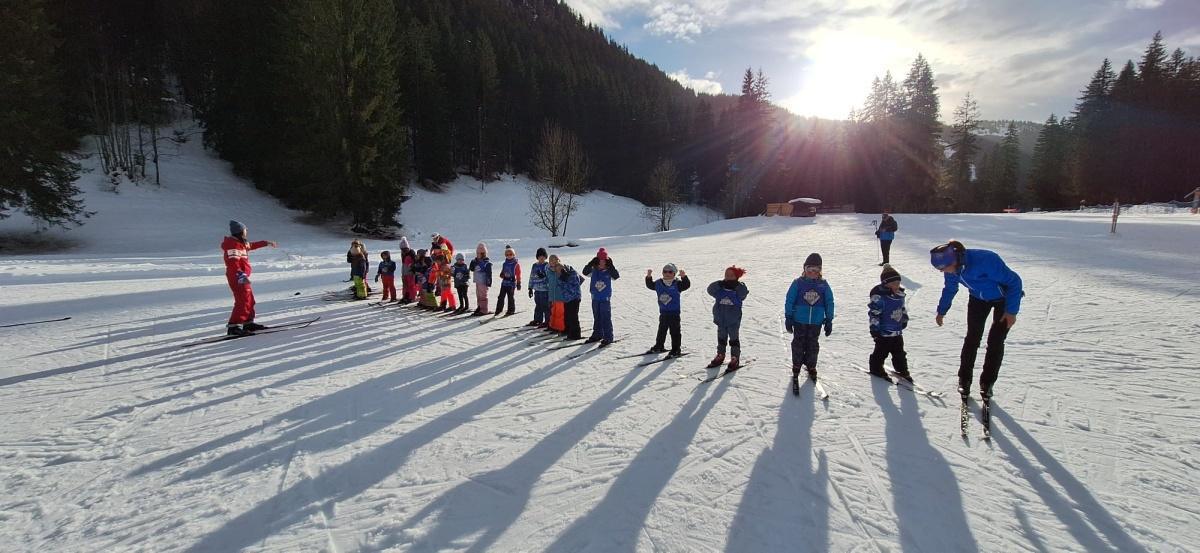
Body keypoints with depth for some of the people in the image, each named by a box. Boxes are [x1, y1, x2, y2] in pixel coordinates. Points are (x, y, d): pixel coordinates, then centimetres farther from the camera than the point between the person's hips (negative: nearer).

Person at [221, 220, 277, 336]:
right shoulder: (233, 245, -17)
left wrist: (266, 243, 43)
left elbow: (252, 245, 34)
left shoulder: (241, 243, 13)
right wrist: (241, 276, -37)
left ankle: (248, 323, 26)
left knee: (249, 300, 16)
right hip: (237, 278, -11)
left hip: (242, 277, 11)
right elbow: (233, 263, -28)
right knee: (243, 301, -14)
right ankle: (233, 326, -15)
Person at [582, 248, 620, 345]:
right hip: (595, 298, 4)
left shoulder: (609, 271, -8)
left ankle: (608, 337, 5)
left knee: (606, 318, -2)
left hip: (605, 298, -3)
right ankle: (597, 335, 30)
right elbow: (585, 272, -17)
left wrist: (611, 265, -28)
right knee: (596, 318, 16)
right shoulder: (594, 270, -2)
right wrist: (591, 263, -25)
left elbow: (616, 276, -24)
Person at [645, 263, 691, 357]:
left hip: (674, 313, -5)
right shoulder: (658, 283, 3)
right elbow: (650, 285, 13)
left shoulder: (677, 284, -10)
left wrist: (684, 277, -37)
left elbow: (687, 285, -21)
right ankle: (659, 347, 33)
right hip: (663, 312, 5)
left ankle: (676, 350, 5)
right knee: (661, 331, 19)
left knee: (674, 332, -2)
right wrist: (649, 276, -2)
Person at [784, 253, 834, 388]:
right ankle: (796, 368, 20)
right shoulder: (798, 283, -7)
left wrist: (829, 321, 5)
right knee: (798, 344, 7)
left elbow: (829, 303, 5)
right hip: (799, 321, -2)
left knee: (813, 346, 13)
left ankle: (811, 367, 30)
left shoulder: (823, 285, -1)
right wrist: (788, 318, -4)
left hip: (816, 322, 2)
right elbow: (789, 301, -4)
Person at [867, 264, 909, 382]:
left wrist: (904, 319, 23)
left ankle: (902, 370, 34)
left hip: (897, 331, 7)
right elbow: (873, 314, -22)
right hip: (884, 332, -7)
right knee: (881, 352, 7)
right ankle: (876, 369, 25)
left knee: (899, 352, 19)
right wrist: (874, 329, -21)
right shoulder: (879, 296, -24)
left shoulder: (900, 294, 2)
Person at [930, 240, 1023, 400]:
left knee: (995, 342, -3)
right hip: (979, 298, 4)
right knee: (972, 337, 1)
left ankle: (987, 383, 11)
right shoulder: (952, 268, -21)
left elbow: (1014, 281, -28)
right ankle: (964, 379, 12)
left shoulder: (984, 260, -40)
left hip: (1004, 298, -4)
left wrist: (1011, 311, -26)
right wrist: (941, 311, 12)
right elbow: (949, 289, 2)